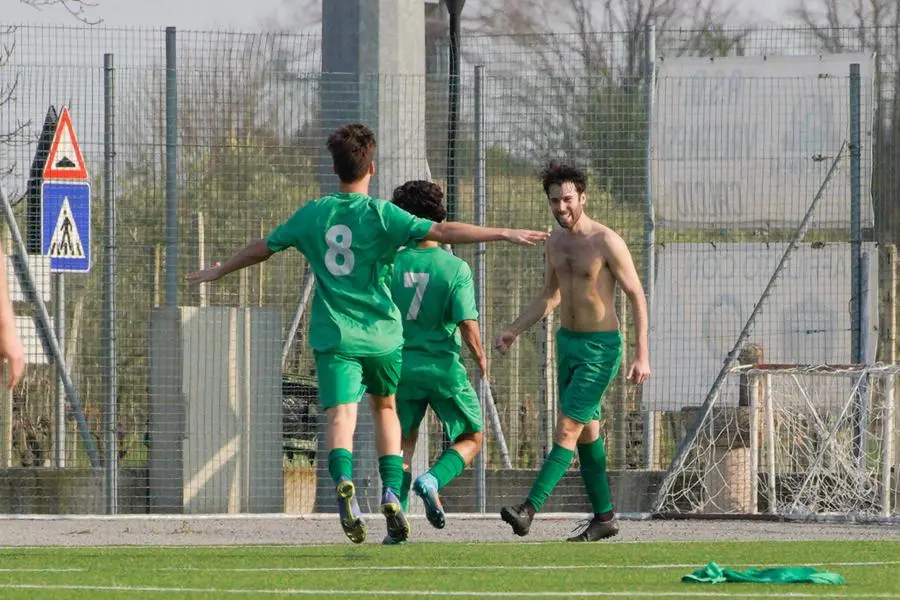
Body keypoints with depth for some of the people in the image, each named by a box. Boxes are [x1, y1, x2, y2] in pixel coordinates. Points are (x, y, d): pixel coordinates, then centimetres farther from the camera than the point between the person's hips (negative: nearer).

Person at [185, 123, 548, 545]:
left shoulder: (312, 214, 6)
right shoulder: (380, 214, -5)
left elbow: (262, 248, 18)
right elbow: (442, 232, -13)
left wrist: (220, 271, 35)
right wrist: (504, 235, -10)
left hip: (333, 335, 0)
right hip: (381, 333, 0)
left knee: (340, 415, -11)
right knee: (385, 407, 21)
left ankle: (344, 483, -40)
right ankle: (391, 494, 7)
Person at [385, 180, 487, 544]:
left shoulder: (392, 264, -4)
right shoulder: (455, 268, -10)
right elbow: (467, 325, -14)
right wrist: (480, 357, 5)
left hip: (402, 365, 2)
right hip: (444, 365, -2)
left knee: (403, 445, 16)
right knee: (471, 438, 16)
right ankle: (432, 480, -11)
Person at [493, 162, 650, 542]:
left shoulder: (606, 242, -15)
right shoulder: (556, 242, 7)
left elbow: (636, 296, -12)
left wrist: (642, 354, -16)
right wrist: (513, 331, 8)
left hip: (601, 347, -8)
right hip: (567, 340, 8)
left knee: (567, 429, -14)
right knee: (587, 432, 12)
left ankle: (529, 510, -21)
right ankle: (604, 518, 20)